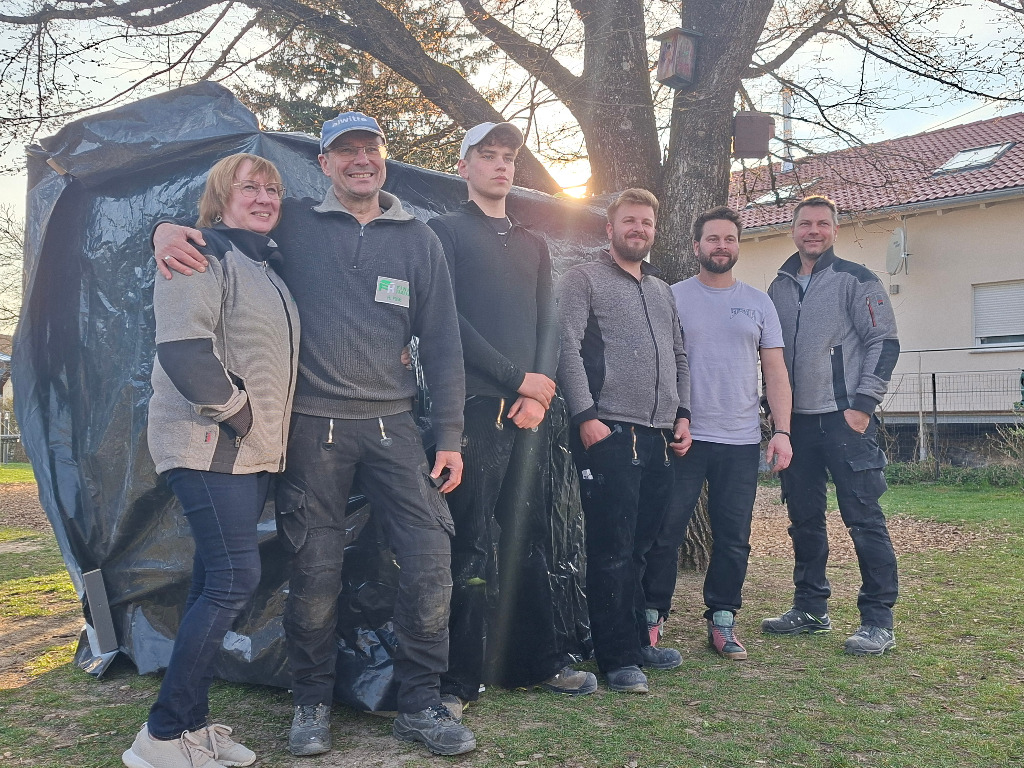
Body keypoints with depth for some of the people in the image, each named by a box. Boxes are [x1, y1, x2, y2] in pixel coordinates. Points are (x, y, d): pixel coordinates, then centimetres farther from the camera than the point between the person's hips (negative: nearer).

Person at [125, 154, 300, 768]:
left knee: (216, 582, 9)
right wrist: (235, 410, -14)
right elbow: (183, 347, -20)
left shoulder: (267, 268, 21)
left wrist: (267, 430, 15)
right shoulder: (202, 255, -7)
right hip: (209, 444, -9)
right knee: (235, 577, -14)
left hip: (255, 450, 9)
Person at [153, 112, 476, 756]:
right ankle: (312, 704, 24)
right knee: (315, 572, 3)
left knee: (430, 558, -5)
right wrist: (168, 228, -8)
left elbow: (442, 341, 9)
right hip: (313, 423, -1)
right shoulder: (295, 225, 7)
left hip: (392, 423, 1)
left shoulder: (420, 241, 11)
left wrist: (450, 437, 4)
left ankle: (421, 705, 12)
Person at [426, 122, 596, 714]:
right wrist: (519, 379, -8)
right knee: (473, 545, -7)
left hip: (528, 410, 5)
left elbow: (548, 325, 15)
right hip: (474, 407, -5)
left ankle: (541, 661, 21)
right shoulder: (446, 232, 5)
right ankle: (458, 681, 1)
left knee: (526, 540, 11)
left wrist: (539, 394, -3)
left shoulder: (534, 245, 23)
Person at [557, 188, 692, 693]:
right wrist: (586, 415, -16)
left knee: (643, 547, 12)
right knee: (613, 551, -4)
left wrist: (682, 413, 14)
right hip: (609, 433, -6)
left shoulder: (663, 291, 23)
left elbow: (679, 358, 26)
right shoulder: (584, 279, 2)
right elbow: (568, 349, -8)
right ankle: (618, 659, 4)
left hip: (660, 437, 7)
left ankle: (638, 641, 24)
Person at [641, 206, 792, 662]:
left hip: (741, 440, 3)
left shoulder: (758, 303, 11)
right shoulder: (673, 298, 4)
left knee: (734, 538, 7)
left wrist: (782, 430, -1)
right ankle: (651, 618, 12)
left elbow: (775, 370, 9)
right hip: (683, 436, -2)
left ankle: (722, 621, 19)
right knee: (665, 533, 0)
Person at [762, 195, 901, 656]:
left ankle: (878, 621, 3)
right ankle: (810, 609, 23)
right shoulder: (779, 288, 15)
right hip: (795, 420, 6)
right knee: (804, 519, 11)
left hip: (846, 418, -6)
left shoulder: (856, 281, -1)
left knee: (863, 518, -4)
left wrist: (864, 403, -13)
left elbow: (885, 342, -6)